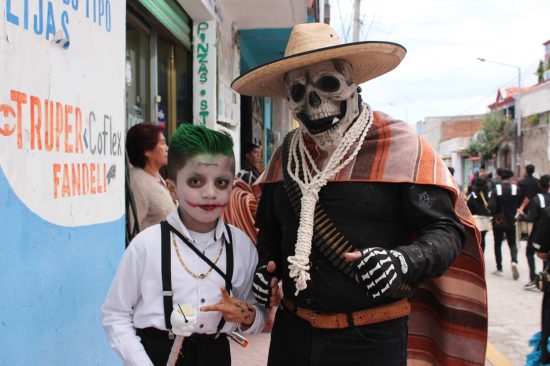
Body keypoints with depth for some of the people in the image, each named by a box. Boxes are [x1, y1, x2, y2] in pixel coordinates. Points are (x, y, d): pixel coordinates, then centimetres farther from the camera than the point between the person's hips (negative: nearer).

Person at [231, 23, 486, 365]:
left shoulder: (401, 145, -8)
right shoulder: (286, 154, 6)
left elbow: (447, 230, -10)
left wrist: (402, 261, -28)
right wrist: (267, 264, 0)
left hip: (371, 338, -4)